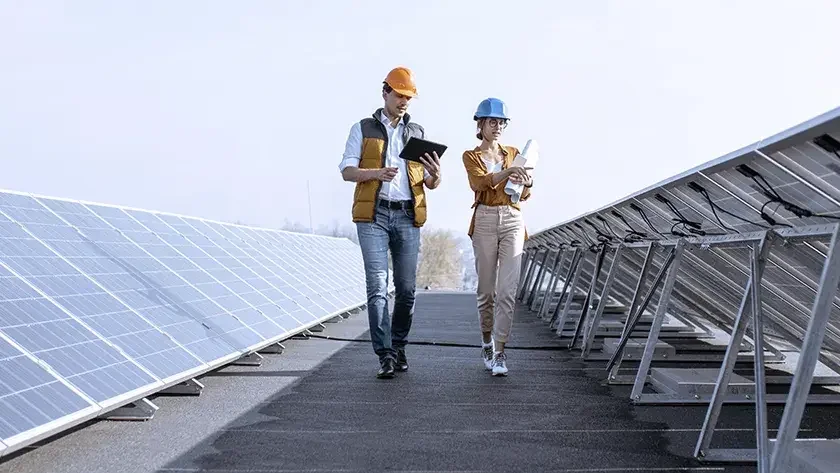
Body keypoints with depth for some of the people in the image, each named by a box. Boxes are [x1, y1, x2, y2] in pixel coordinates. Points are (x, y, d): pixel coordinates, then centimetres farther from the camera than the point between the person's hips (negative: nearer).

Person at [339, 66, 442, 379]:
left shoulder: (417, 133, 17)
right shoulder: (363, 129, 9)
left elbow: (430, 184, 14)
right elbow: (347, 171, 0)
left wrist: (435, 175, -11)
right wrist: (376, 173, -19)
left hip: (408, 216, 3)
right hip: (373, 215, -3)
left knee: (406, 288, 2)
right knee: (377, 285, -10)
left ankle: (399, 347, 16)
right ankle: (386, 355, -11)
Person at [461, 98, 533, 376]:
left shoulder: (513, 153, 14)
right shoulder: (471, 156, 6)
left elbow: (524, 195, 8)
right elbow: (480, 183, -15)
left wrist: (527, 182, -16)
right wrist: (507, 172, -33)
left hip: (512, 220, 1)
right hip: (485, 220, -1)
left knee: (507, 290, -9)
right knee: (486, 289, 5)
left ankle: (500, 352, -9)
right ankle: (487, 342, 24)